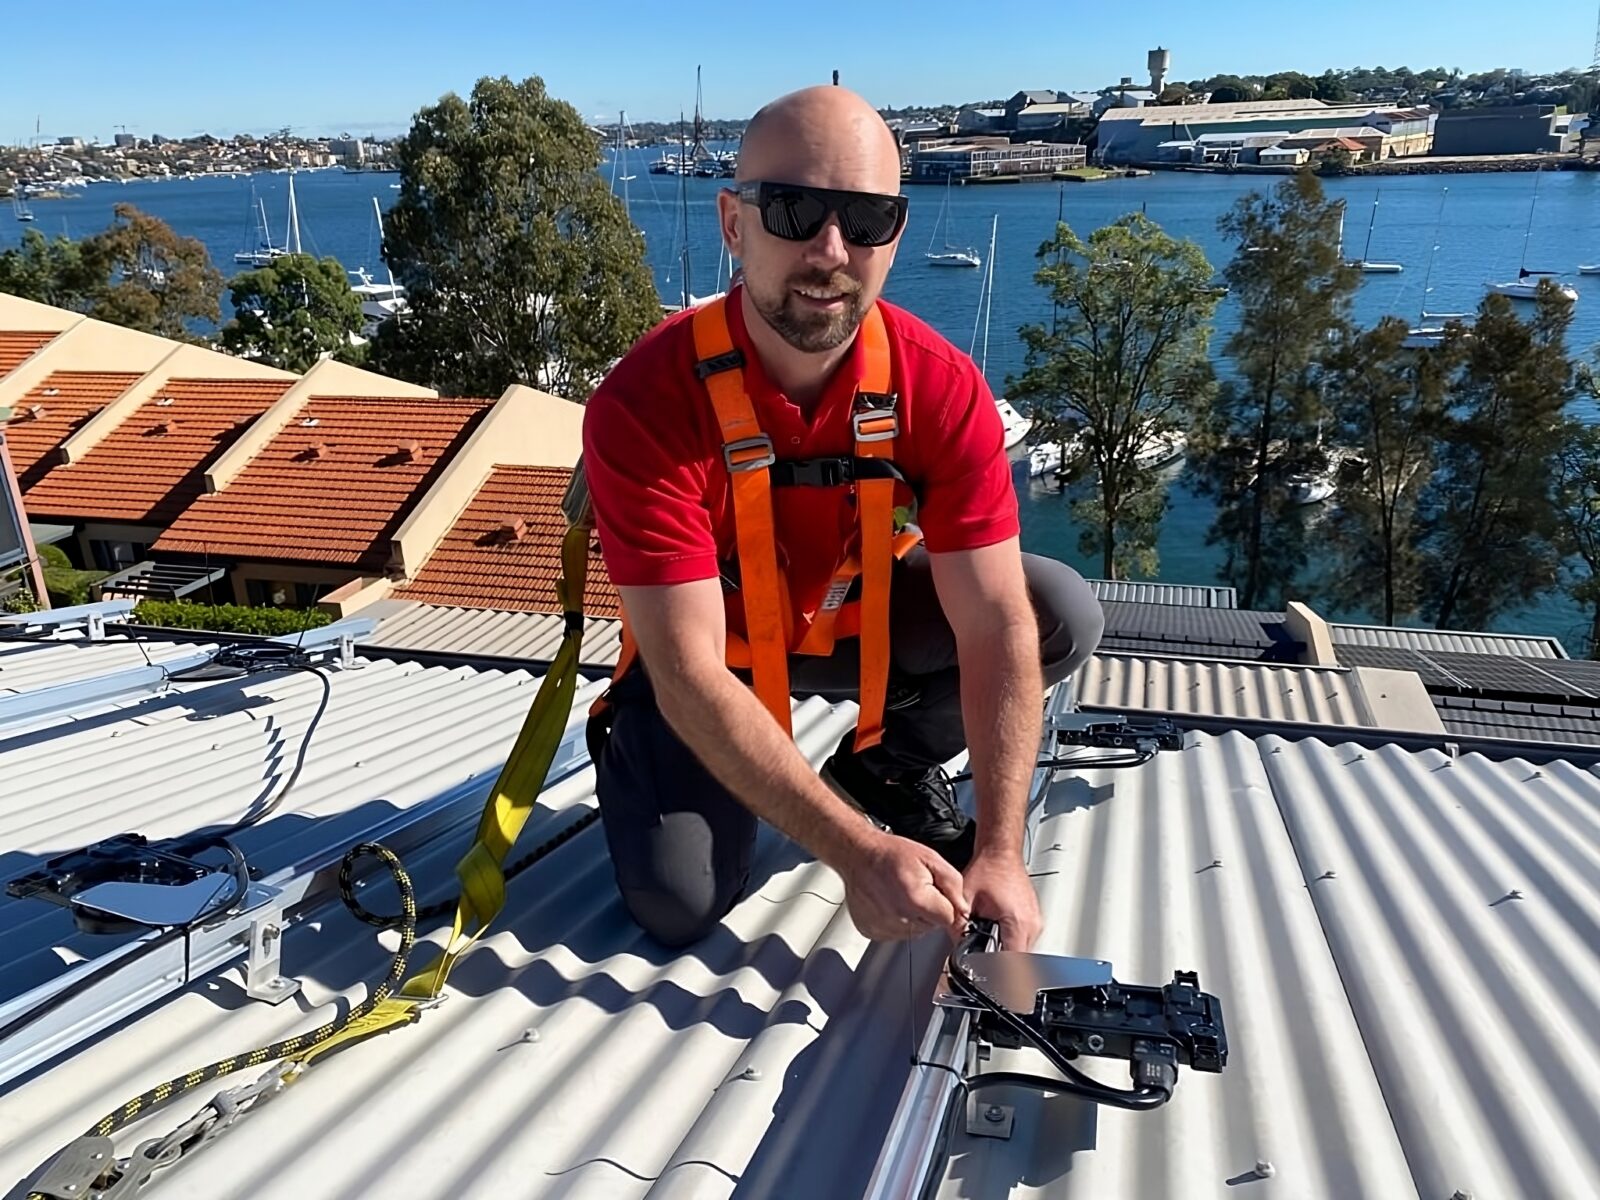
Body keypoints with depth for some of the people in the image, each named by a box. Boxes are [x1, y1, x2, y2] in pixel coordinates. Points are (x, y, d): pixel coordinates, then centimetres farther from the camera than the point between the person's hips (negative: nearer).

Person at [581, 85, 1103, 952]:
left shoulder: (941, 387, -22)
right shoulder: (644, 404, -31)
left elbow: (997, 626, -23)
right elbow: (691, 675, -33)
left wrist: (999, 854, -30)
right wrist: (857, 854, -37)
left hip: (856, 619, 3)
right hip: (705, 658, -2)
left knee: (1063, 616, -17)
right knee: (680, 903, -19)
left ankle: (885, 771, 9)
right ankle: (631, 742, 16)